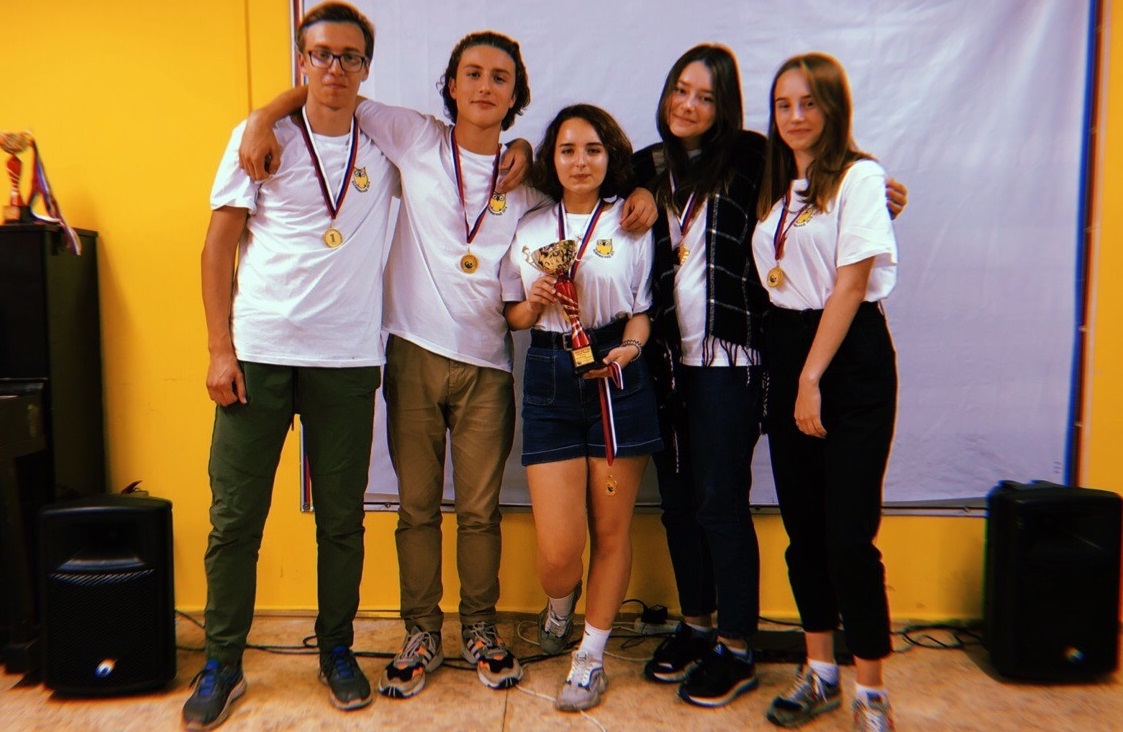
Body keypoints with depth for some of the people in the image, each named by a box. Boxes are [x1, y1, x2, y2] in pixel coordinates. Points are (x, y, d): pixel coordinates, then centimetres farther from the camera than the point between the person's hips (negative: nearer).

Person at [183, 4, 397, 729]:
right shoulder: (261, 137, 5)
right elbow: (220, 247, 4)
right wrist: (220, 349, -4)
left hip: (347, 360, 1)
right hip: (257, 352, 0)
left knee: (342, 519, 8)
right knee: (234, 518, 3)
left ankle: (337, 650, 26)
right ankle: (223, 662, 20)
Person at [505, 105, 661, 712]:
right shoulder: (529, 228, 10)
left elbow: (642, 308, 6)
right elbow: (514, 318, 14)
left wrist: (629, 348, -14)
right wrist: (535, 302, -8)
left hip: (617, 377, 0)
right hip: (549, 380, 1)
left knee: (611, 530, 7)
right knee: (558, 549, -4)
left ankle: (591, 657, 26)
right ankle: (558, 607, 33)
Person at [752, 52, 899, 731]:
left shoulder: (859, 176, -5)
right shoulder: (776, 185, 15)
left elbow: (851, 282, -12)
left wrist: (812, 378, -14)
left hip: (850, 359, -6)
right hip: (786, 350, 7)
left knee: (849, 534, -5)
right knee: (801, 524, 10)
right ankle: (820, 672, 26)